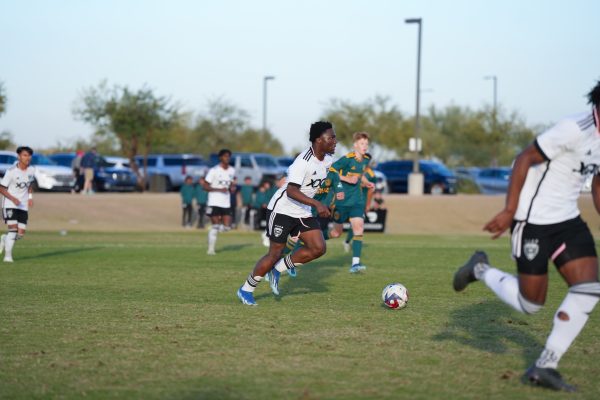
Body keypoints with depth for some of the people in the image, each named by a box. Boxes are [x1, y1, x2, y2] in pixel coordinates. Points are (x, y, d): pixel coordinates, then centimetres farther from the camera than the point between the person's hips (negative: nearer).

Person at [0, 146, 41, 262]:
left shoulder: (32, 170, -1)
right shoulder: (11, 171, -15)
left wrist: (30, 197, 5)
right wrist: (13, 198, -22)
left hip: (23, 206, 5)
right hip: (10, 205, -5)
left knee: (21, 234, 0)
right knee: (13, 229, -19)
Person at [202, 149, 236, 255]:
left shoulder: (232, 170, 10)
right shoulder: (214, 171, -8)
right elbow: (205, 186, -8)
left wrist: (232, 188, 3)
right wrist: (219, 189, -19)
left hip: (226, 203, 5)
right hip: (214, 202, -5)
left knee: (227, 227, -3)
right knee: (215, 226, -8)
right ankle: (211, 249, 1)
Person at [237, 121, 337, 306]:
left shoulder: (327, 161, 1)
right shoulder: (303, 161, -26)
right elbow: (291, 191, -35)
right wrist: (317, 204, -42)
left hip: (302, 212, 8)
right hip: (282, 209, -8)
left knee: (318, 248, -6)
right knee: (275, 254, -3)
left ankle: (278, 269, 11)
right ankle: (246, 290, 15)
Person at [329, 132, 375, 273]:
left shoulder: (366, 159, 5)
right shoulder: (347, 159, -16)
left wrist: (366, 182, 5)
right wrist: (347, 179, -23)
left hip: (357, 201, 5)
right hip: (342, 200, -5)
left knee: (359, 227, -12)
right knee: (337, 232, 4)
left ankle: (355, 263, -13)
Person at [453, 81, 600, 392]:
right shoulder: (574, 130, -23)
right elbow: (525, 158, -19)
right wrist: (509, 211, -20)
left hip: (567, 220, 8)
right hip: (534, 220, -8)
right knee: (530, 303, -1)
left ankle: (545, 367, -1)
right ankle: (480, 270, 27)